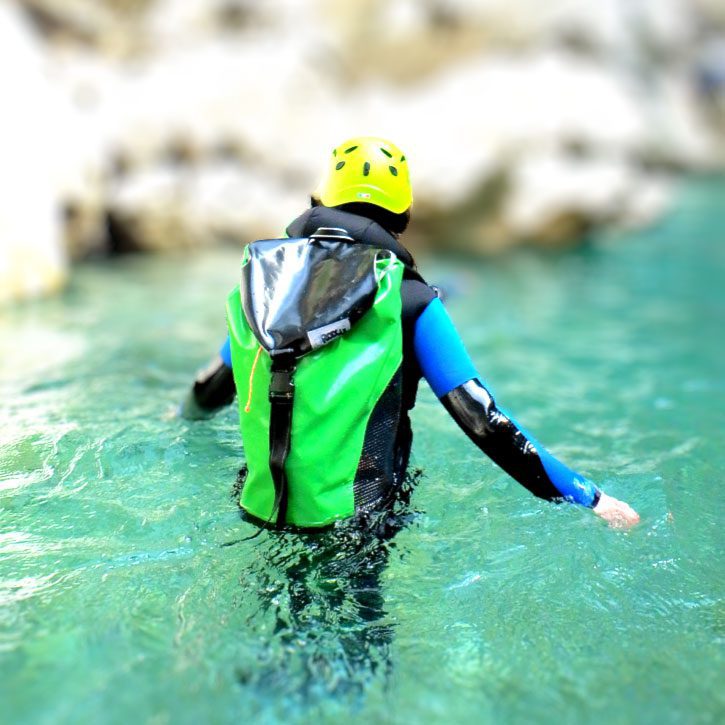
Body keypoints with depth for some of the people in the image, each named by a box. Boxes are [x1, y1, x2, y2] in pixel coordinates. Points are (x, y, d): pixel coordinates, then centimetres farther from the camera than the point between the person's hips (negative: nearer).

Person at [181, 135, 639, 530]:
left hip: (261, 518, 4)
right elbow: (485, 423, -11)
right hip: (355, 530, -4)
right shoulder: (411, 301, -9)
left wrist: (184, 413, 43)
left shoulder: (265, 279, 3)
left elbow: (206, 396, 19)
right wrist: (588, 497, -3)